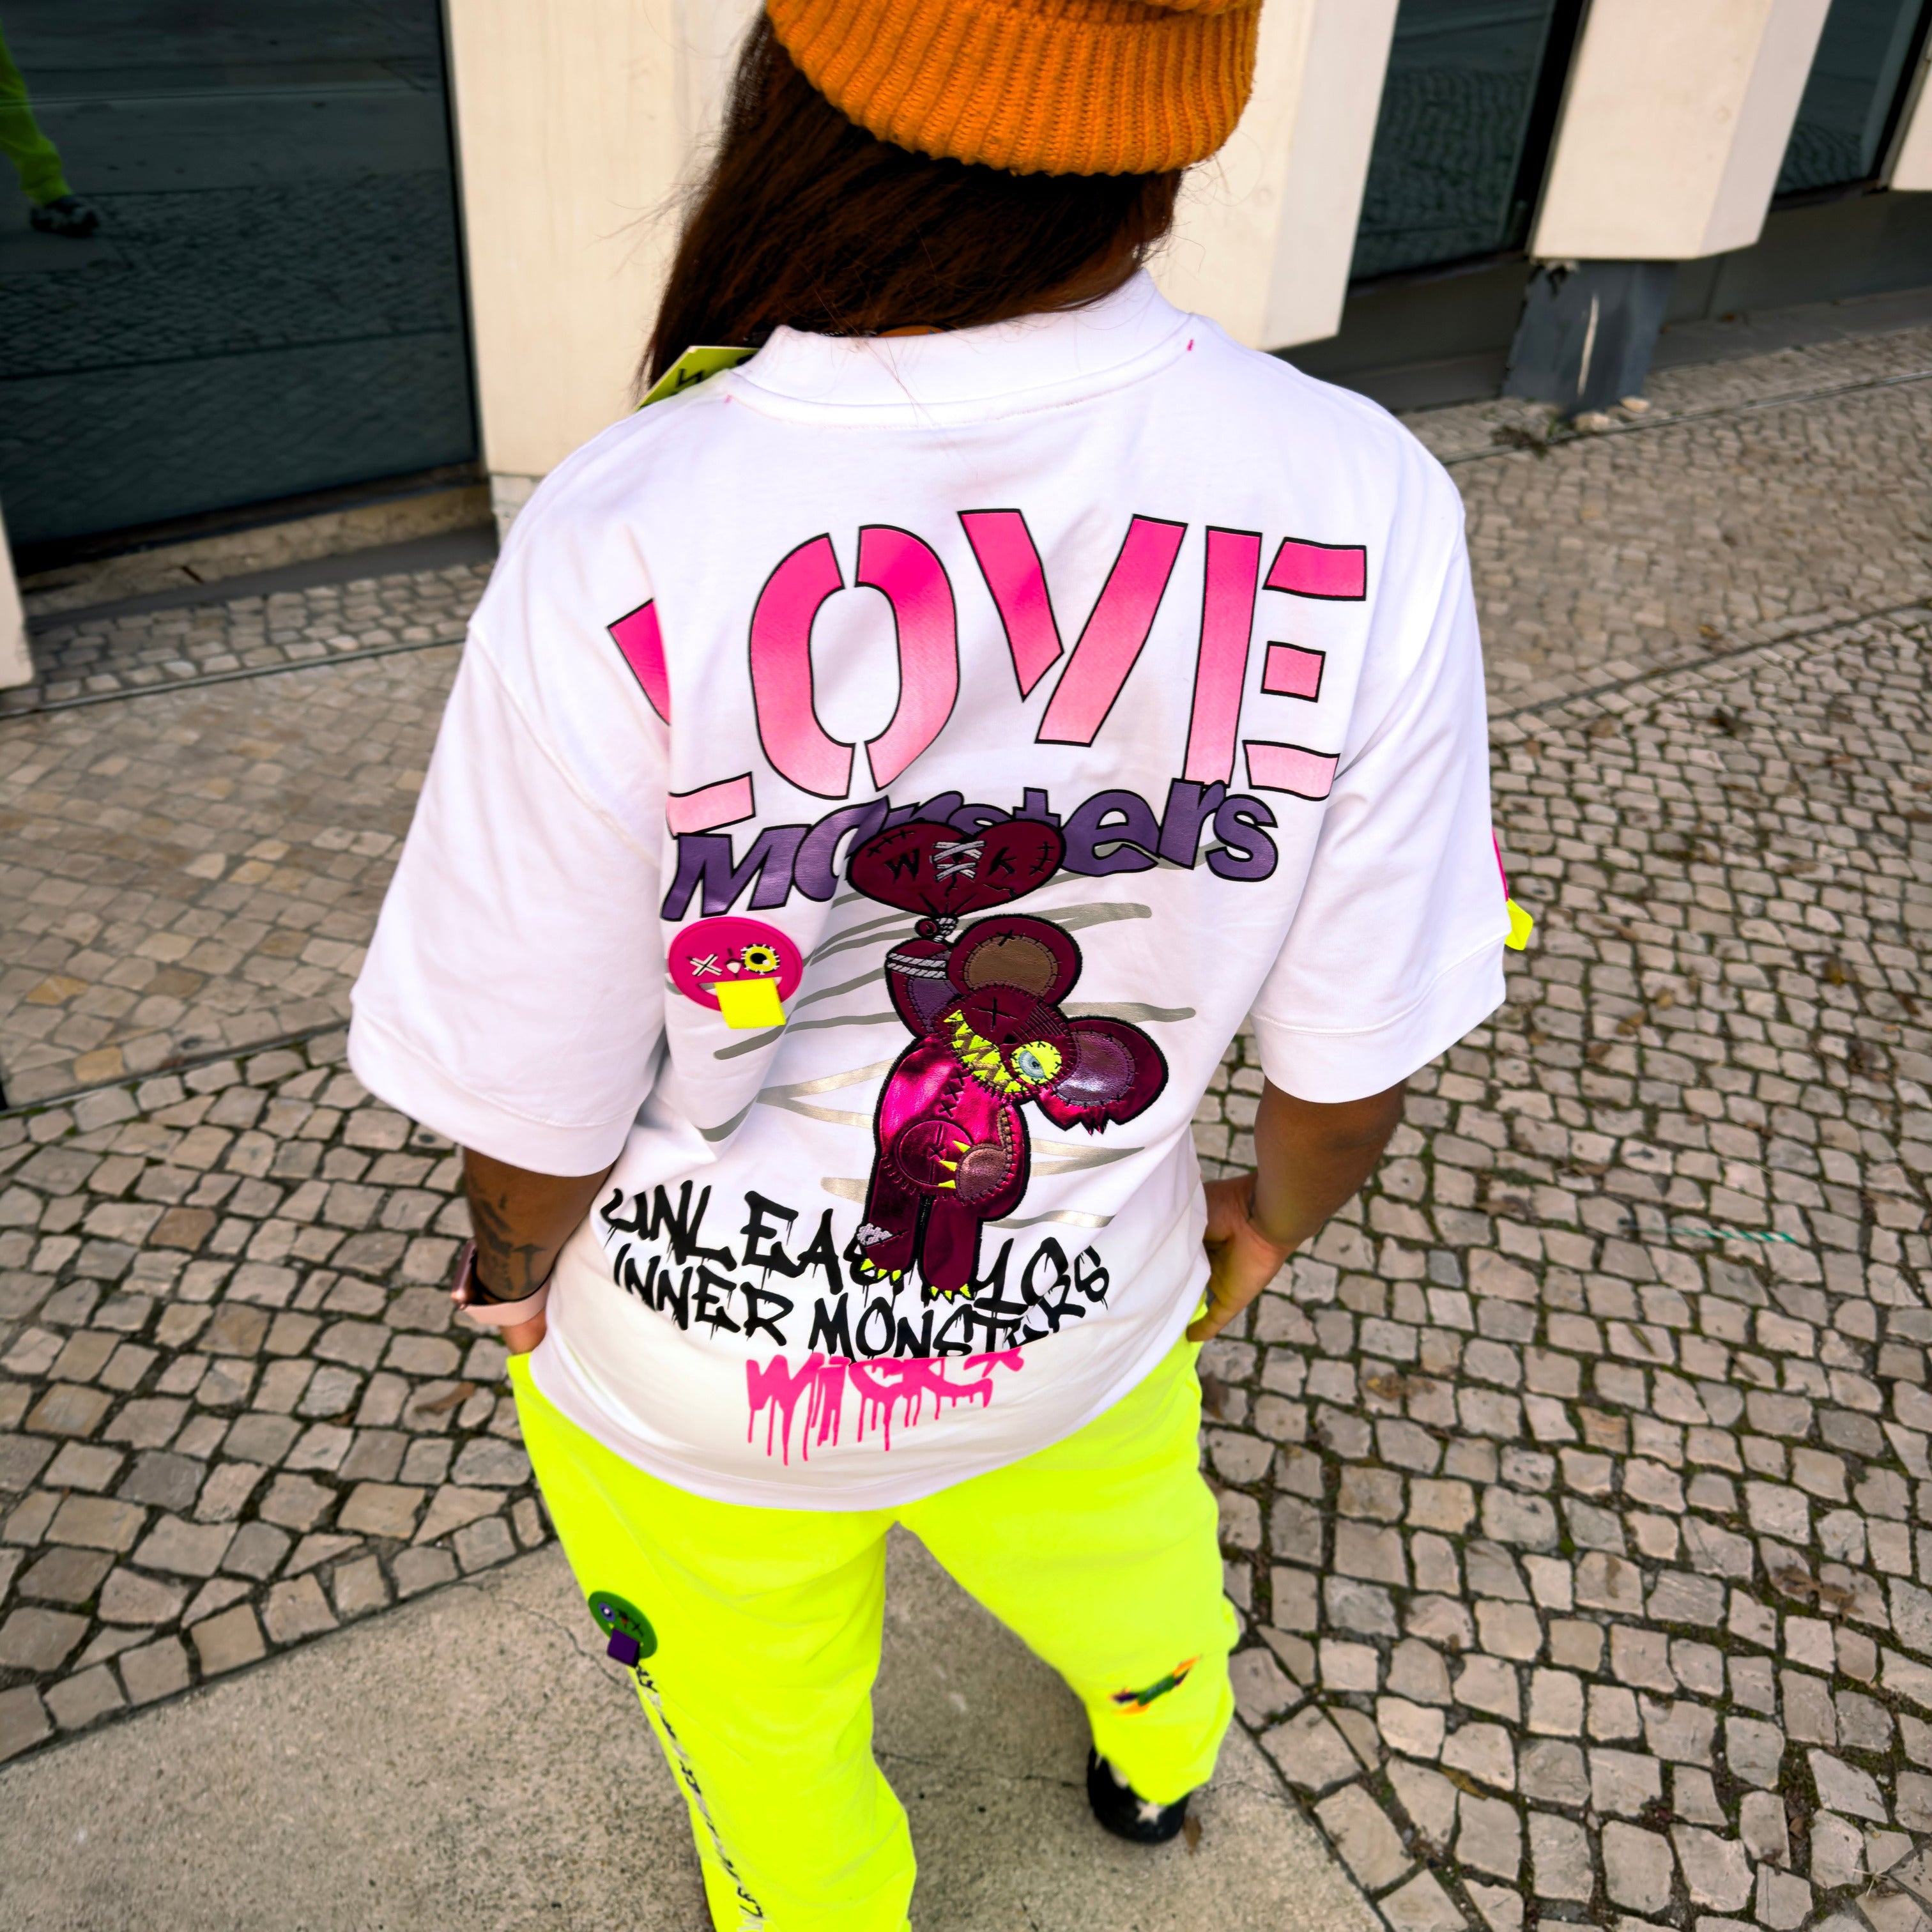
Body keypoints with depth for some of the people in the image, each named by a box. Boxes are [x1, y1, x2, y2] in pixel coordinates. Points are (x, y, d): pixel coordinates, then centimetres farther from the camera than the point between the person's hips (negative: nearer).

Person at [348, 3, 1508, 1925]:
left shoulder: (621, 555, -32)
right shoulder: (1360, 514, -25)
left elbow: (539, 1108, -19)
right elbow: (1355, 1040, -13)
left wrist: (518, 1265, 5)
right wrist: (1275, 1218, 10)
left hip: (685, 1363, -2)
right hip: (1075, 1324, 3)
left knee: (766, 1725, 31)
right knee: (1115, 1554, 39)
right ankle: (1160, 1760, 75)